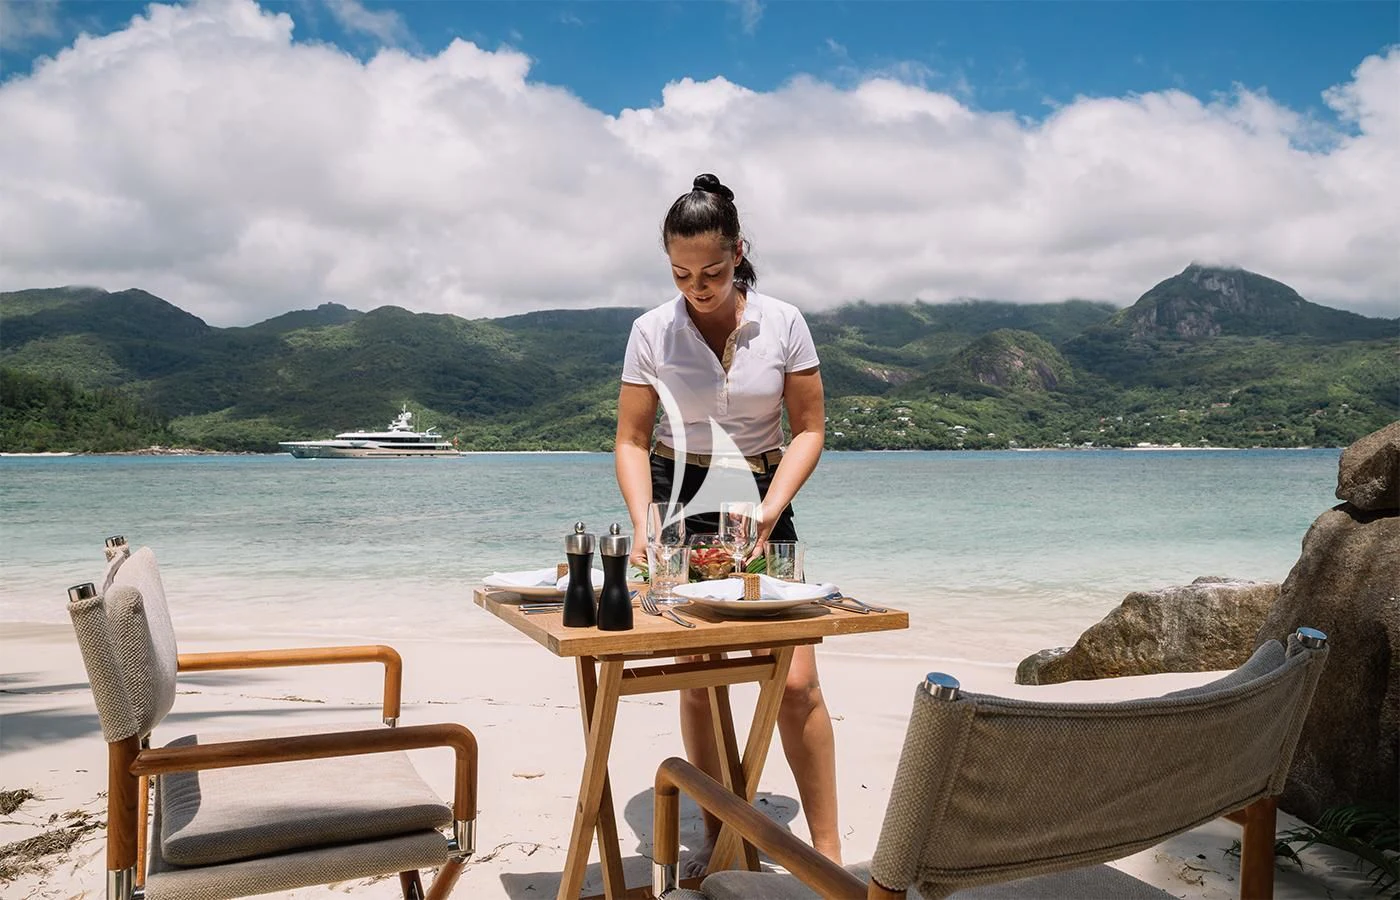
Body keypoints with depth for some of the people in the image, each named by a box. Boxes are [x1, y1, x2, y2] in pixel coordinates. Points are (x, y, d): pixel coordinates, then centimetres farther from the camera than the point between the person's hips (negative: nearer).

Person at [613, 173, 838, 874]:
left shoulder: (782, 323, -7)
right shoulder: (652, 331, -6)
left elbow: (809, 428, -3)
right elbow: (632, 440, -3)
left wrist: (771, 508, -17)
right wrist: (642, 521, -19)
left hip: (761, 498, 0)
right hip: (678, 497, 1)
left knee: (796, 681, -8)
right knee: (696, 679, 4)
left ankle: (827, 851, 5)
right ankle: (715, 834, 21)